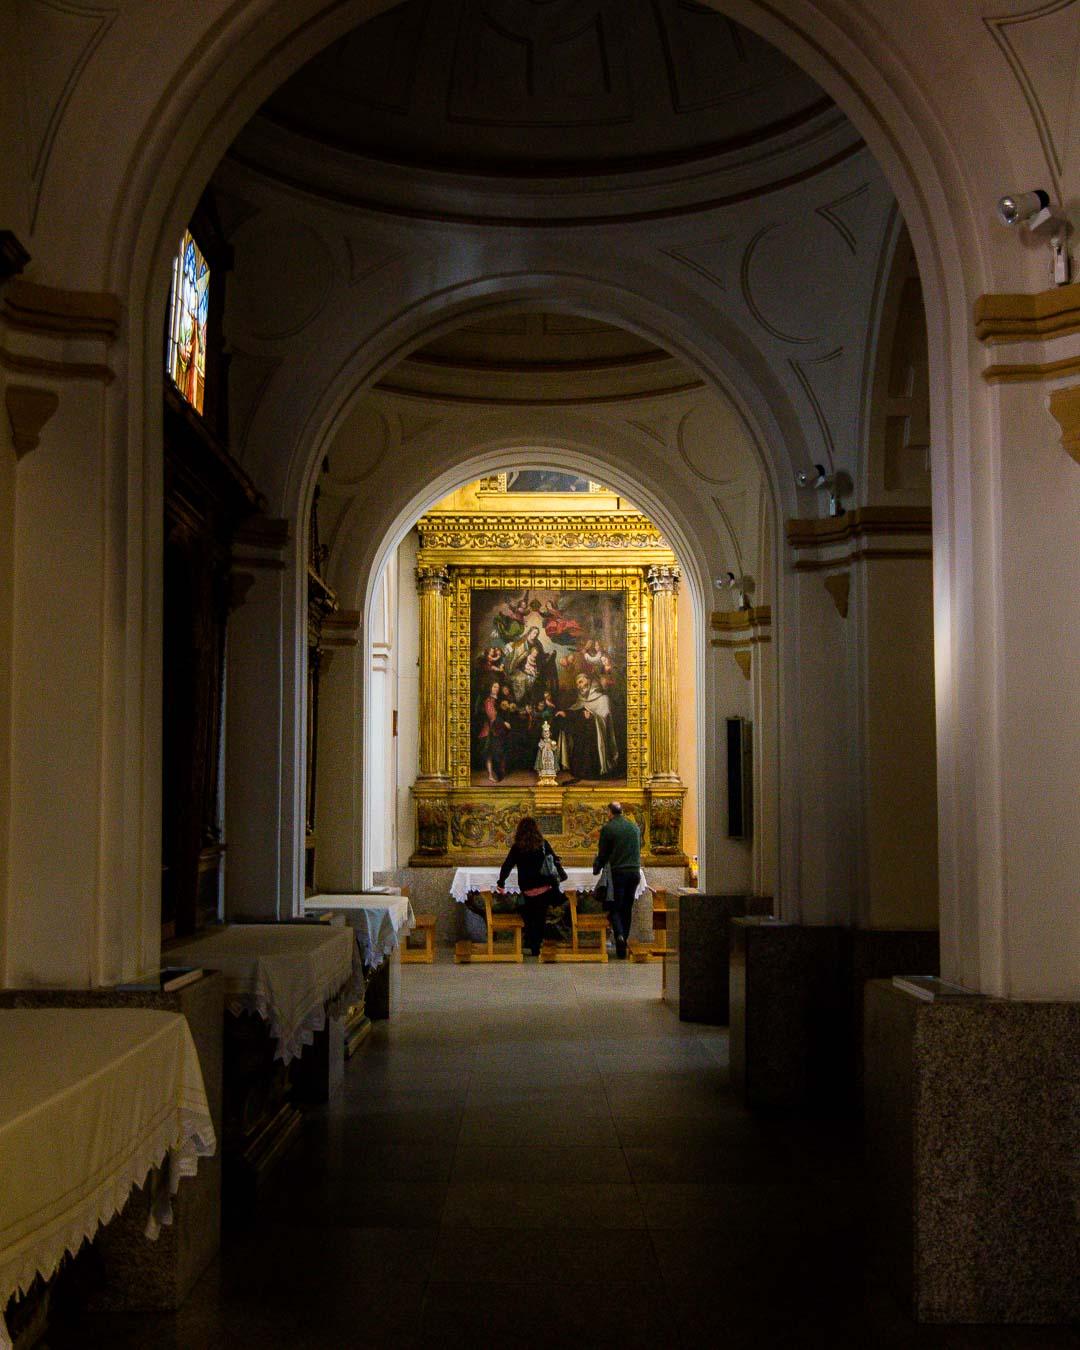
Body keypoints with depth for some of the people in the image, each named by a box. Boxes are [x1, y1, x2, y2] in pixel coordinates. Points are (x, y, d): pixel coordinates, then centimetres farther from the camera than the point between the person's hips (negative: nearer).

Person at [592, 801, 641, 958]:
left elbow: (603, 853, -1)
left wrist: (596, 869, 16)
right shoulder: (634, 827, 11)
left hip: (618, 872, -4)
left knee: (615, 908, -1)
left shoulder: (608, 828, -5)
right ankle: (625, 938, 13)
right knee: (627, 908, 12)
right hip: (635, 872, 4)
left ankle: (619, 935, -23)